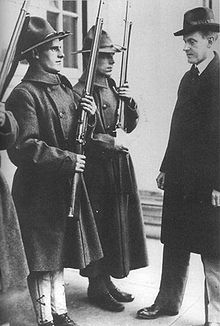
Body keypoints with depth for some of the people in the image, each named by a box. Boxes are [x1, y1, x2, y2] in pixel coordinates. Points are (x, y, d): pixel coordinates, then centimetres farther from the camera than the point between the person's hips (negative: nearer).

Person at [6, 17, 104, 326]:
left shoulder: (64, 86, 12)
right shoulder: (24, 94, -14)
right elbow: (23, 148, -21)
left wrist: (88, 116, -1)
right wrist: (67, 160, -19)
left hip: (66, 184, 8)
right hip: (39, 188, -8)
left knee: (59, 253, 18)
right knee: (42, 259, 4)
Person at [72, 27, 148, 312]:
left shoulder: (112, 87, 12)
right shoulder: (80, 92, -12)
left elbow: (129, 126, 15)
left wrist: (130, 102, 0)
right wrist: (107, 142, -20)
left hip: (118, 165, 8)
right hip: (96, 169, -8)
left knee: (118, 224, 13)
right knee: (99, 226, 0)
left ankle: (106, 280, 29)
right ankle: (96, 286, 18)